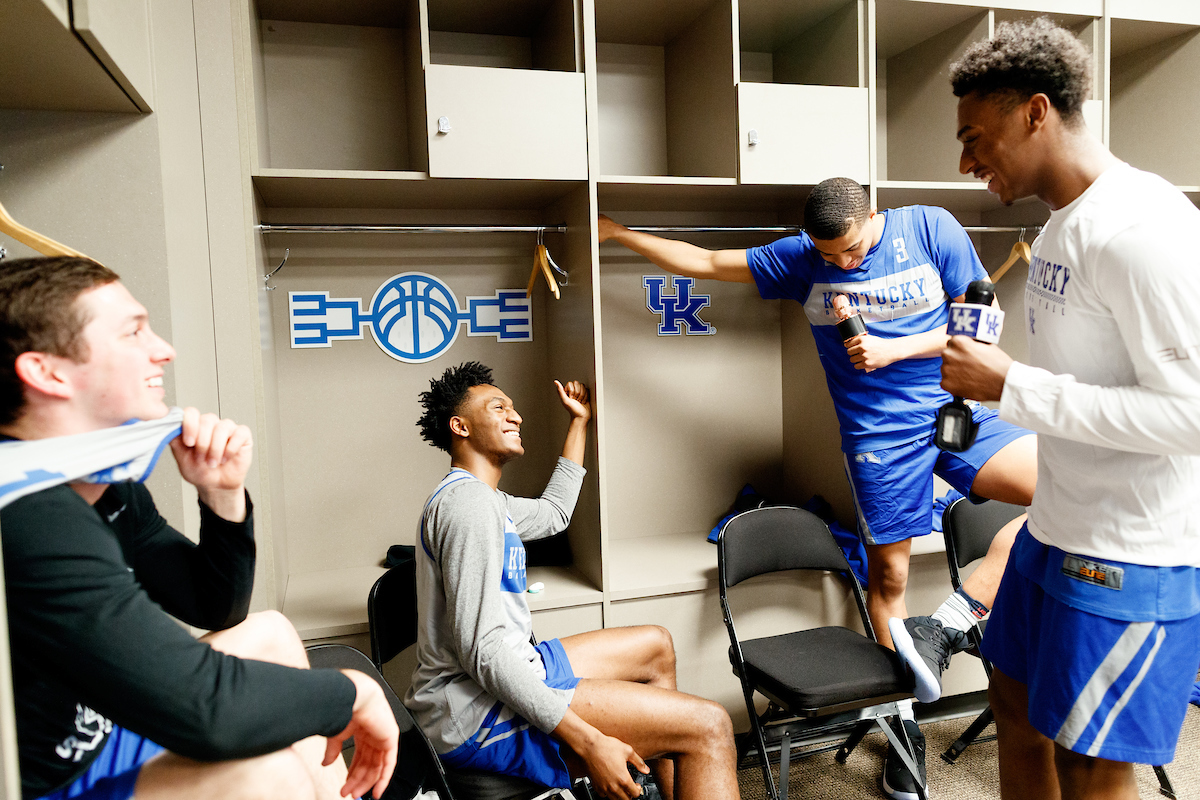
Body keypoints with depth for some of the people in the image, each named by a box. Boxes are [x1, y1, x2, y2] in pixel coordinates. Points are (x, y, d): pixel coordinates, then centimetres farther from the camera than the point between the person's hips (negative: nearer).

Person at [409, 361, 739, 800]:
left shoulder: (485, 499, 15)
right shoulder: (468, 502, -19)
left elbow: (553, 512, 34)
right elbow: (481, 650, -26)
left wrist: (579, 423, 36)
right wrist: (587, 742, -28)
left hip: (507, 676, 12)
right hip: (474, 714, -12)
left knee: (656, 646, 25)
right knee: (708, 726, -19)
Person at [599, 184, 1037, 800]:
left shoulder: (931, 228, -2)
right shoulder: (801, 260, 1)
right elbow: (706, 262, 6)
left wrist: (892, 350, -12)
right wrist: (617, 232, 6)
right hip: (878, 433, -1)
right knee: (887, 574, 4)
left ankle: (949, 624, -13)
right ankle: (904, 725, 24)